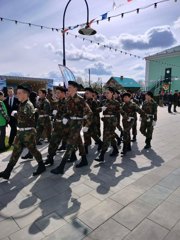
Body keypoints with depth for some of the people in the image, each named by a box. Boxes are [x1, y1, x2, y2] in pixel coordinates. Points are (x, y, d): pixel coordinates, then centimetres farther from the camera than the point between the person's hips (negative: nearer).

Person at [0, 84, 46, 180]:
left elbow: (24, 117, -30)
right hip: (20, 132, 9)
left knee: (33, 149, 5)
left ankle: (41, 166, 25)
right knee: (16, 151, 10)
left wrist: (15, 114, -17)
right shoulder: (21, 104, 11)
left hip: (28, 132, -8)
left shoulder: (29, 105, -15)